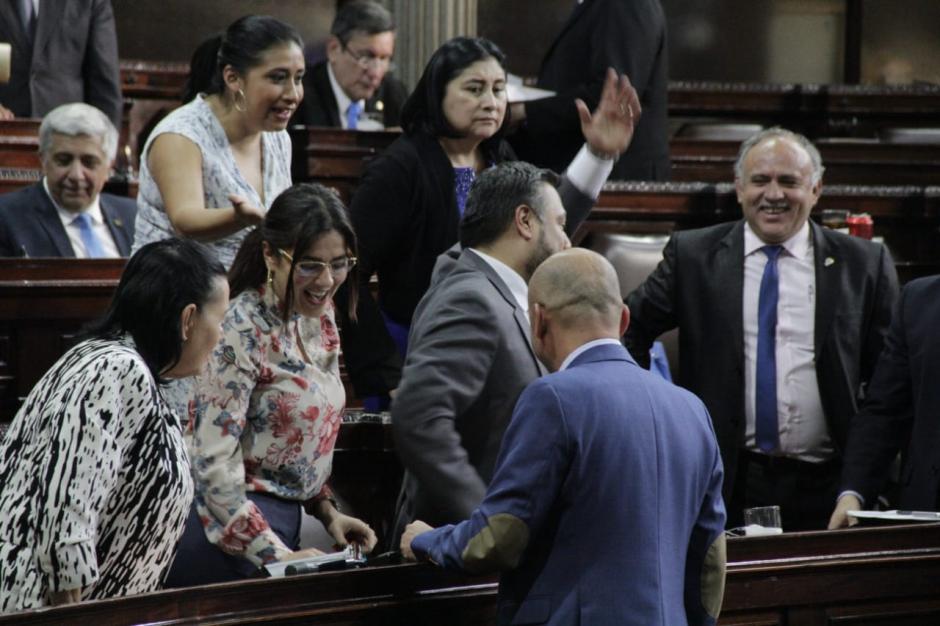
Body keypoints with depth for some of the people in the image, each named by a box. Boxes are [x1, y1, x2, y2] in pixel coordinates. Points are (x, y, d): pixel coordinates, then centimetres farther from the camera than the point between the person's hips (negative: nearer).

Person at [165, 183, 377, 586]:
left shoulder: (318, 317, 7)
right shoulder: (241, 331, -16)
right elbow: (213, 462, -20)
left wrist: (326, 509, 6)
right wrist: (276, 555, -22)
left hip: (283, 520, 7)